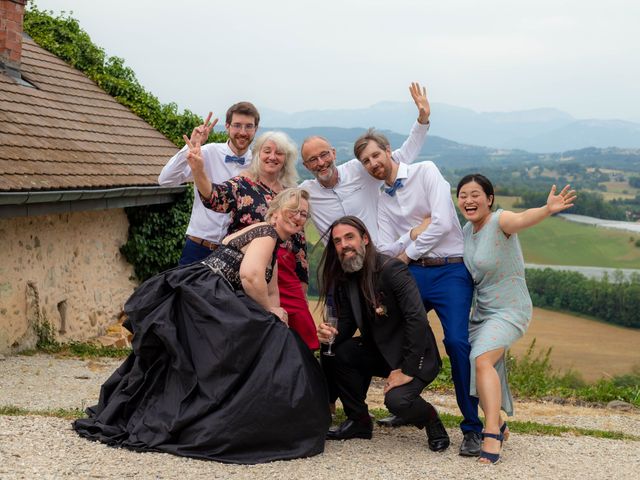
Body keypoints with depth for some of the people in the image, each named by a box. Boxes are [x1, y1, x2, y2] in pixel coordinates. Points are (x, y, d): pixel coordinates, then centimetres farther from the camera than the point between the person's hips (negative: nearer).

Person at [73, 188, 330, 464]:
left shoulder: (274, 244, 25)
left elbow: (270, 290, 22)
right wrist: (270, 312, -8)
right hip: (202, 297, -10)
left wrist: (274, 313, 3)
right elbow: (250, 276, -22)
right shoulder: (266, 232, -6)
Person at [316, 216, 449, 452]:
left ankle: (430, 420, 5)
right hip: (378, 351, 7)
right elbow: (347, 322, 5)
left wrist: (407, 370, -27)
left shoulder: (392, 269, -21)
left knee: (397, 400, -30)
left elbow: (417, 319, -27)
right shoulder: (343, 279, 1)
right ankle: (359, 421, 4)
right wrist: (333, 335, -21)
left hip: (413, 356, -7)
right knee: (333, 355, -14)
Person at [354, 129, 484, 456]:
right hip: (411, 274, 6)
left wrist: (407, 253, -2)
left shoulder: (425, 172, -1)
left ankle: (473, 427, -12)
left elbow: (443, 222, -13)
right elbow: (386, 250, 7)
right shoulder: (383, 201, 16)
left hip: (450, 271, -6)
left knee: (457, 342, -20)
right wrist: (414, 234, -9)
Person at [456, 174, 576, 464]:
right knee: (472, 367, 11)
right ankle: (498, 426, 34)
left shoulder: (499, 221, -18)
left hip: (509, 310, -8)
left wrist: (548, 209, -63)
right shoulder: (467, 230, 4)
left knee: (482, 360, -29)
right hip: (482, 311, 8)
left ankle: (492, 436, -29)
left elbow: (522, 219, -40)